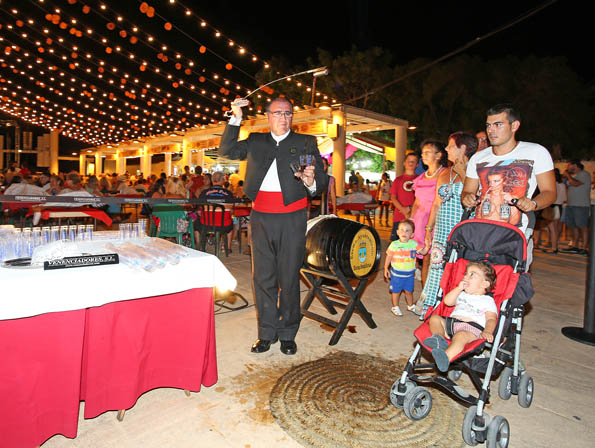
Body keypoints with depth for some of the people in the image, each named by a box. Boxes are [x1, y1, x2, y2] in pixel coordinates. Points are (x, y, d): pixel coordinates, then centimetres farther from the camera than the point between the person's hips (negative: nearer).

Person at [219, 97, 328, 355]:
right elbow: (226, 151, 11)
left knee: (289, 278, 4)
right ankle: (267, 332, 21)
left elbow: (323, 181, 2)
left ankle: (287, 334, 20)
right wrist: (236, 119, 3)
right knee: (263, 277, 7)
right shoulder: (256, 141, 16)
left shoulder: (305, 142, 8)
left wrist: (311, 183, -22)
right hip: (261, 217, 3)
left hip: (291, 219, -2)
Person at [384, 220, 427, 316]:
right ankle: (395, 307, 29)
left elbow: (423, 251, -1)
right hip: (396, 273, -3)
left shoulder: (414, 244, -5)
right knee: (396, 291, 10)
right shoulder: (394, 244, -12)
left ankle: (410, 306, 41)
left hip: (409, 273, 3)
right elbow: (389, 257, -3)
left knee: (409, 291, 18)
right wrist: (386, 268, 1)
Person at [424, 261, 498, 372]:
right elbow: (447, 301, 21)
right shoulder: (462, 295, 35)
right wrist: (459, 288, 15)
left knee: (461, 335, -38)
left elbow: (491, 319, 3)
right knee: (434, 318, -11)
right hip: (450, 322, 7)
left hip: (471, 328, -7)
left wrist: (487, 332, -19)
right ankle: (439, 337, -37)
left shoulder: (488, 300, 18)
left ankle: (446, 357, -62)